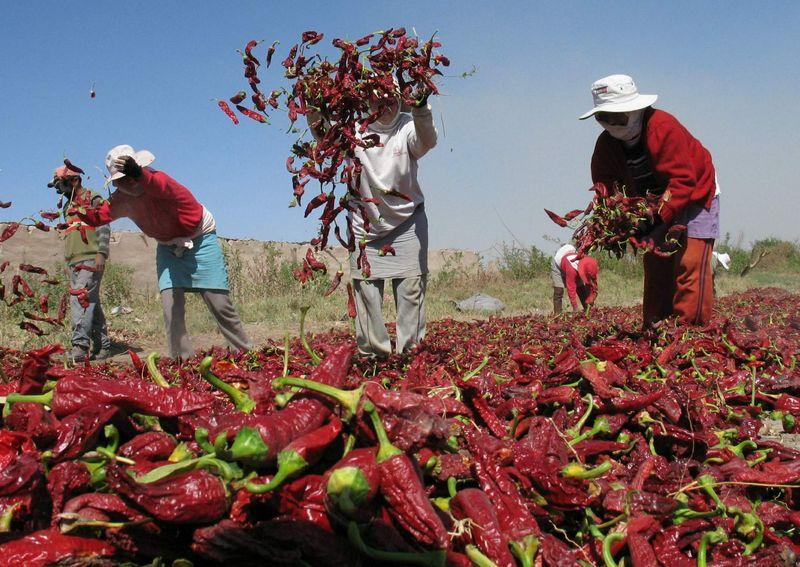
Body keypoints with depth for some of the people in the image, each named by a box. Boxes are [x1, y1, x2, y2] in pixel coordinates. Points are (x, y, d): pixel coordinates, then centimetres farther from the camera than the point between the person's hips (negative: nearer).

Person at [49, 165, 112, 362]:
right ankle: (102, 345, 11)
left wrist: (101, 253, -21)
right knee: (91, 303, 8)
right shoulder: (69, 206, 25)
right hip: (74, 261, 8)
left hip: (90, 259, -8)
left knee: (81, 300, -20)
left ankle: (80, 346, -28)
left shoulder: (93, 199, 0)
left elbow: (104, 228, -10)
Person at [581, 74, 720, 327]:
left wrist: (657, 216, -41)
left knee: (690, 268, -15)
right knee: (655, 272, 6)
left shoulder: (663, 127, -28)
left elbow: (683, 179, -32)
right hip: (654, 207, 6)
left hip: (694, 197, -6)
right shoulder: (606, 145, -10)